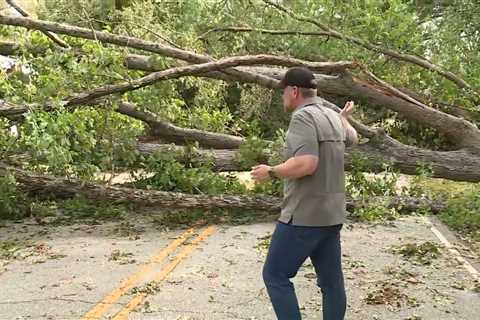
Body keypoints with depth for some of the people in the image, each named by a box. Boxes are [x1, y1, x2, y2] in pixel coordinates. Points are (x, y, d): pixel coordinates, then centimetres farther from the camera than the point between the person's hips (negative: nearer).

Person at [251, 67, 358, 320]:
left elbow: (306, 164, -27)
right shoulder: (332, 116, 11)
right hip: (332, 214, 9)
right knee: (331, 281, 13)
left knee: (275, 276, 2)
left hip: (304, 216, -9)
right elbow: (352, 138, 32)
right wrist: (344, 118, 51)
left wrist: (270, 172, -13)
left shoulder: (303, 116, -16)